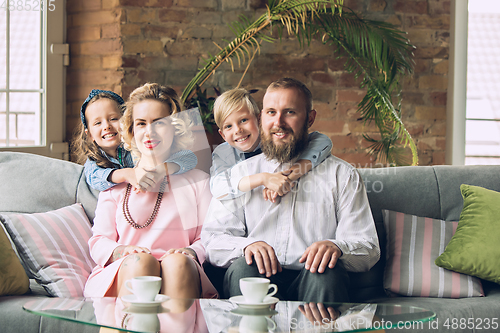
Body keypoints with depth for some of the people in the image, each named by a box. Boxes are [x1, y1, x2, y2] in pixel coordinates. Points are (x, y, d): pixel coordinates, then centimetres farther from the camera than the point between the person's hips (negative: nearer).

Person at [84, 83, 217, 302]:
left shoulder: (198, 181, 23)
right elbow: (98, 243, 12)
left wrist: (191, 253, -14)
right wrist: (122, 251, -13)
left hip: (181, 275, 0)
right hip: (121, 275, 0)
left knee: (178, 263, -36)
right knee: (141, 261, -36)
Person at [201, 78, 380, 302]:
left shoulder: (342, 175, 13)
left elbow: (369, 250, 5)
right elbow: (211, 240, 8)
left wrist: (336, 247, -20)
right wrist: (246, 245, -16)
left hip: (313, 281, -1)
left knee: (328, 271, -34)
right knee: (243, 267, -31)